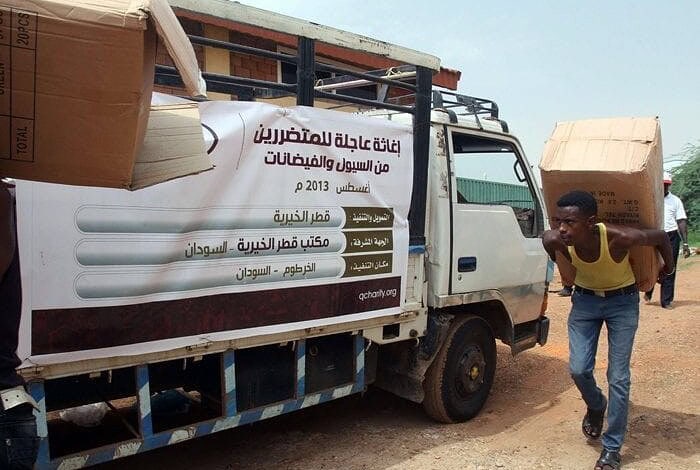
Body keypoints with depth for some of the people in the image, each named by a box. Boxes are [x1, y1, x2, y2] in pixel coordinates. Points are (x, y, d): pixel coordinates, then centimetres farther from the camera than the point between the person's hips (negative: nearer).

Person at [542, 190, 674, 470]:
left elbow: (660, 237, -14)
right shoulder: (555, 241, -28)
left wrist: (668, 268, 5)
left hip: (622, 302, -2)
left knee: (618, 377, -2)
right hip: (584, 300, 2)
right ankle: (595, 406, 30)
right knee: (578, 369, -5)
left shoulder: (619, 238, -35)